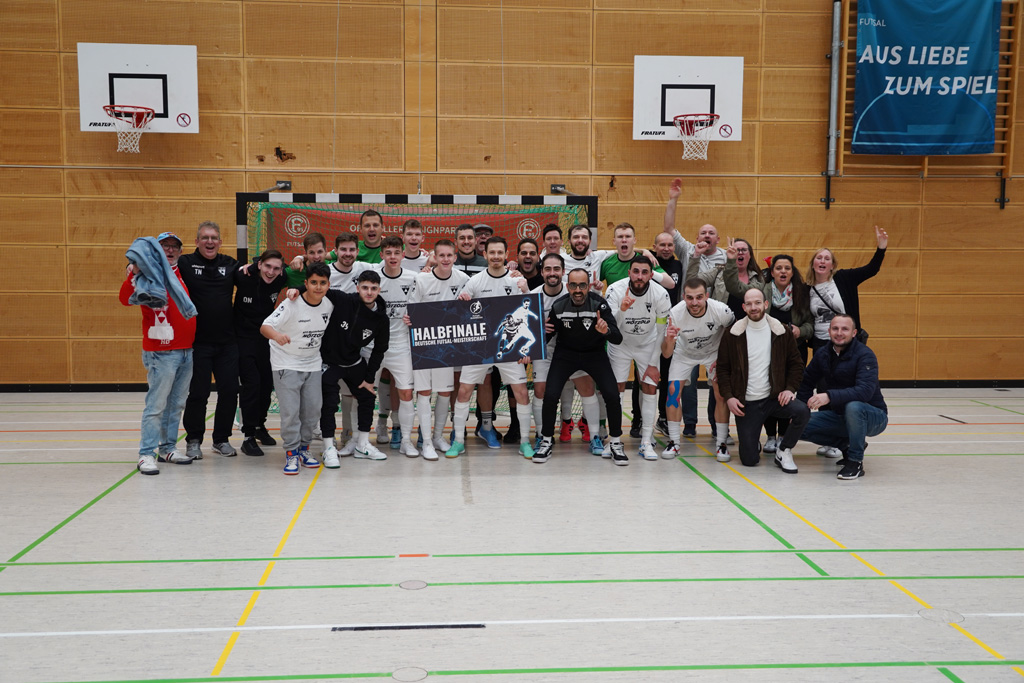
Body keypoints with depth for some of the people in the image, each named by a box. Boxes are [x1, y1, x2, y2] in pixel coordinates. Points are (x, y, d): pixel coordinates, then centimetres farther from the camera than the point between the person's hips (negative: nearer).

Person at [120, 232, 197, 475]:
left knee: (176, 404, 13)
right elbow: (126, 299, -19)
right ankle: (146, 455, -2)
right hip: (161, 352, -7)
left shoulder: (182, 273, 14)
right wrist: (133, 274, -33)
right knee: (156, 405, -7)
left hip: (186, 351, 7)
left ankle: (167, 448, 22)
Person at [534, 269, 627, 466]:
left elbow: (618, 339, -25)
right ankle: (546, 442, 7)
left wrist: (606, 331, -47)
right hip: (565, 353, 1)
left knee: (612, 396, -16)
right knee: (550, 395, -15)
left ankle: (615, 444, 6)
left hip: (595, 353, -1)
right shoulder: (558, 306, -15)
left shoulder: (599, 304, -21)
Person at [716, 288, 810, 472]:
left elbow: (796, 363, 8)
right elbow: (722, 368, 3)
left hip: (775, 398, 1)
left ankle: (784, 450, -4)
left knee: (802, 411, -31)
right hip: (746, 403, -1)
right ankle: (754, 443, 33)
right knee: (749, 460, -7)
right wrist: (728, 396, -8)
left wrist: (790, 388, -8)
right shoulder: (733, 334, -1)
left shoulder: (782, 331, 1)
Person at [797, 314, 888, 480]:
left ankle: (856, 461, -19)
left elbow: (865, 391, -34)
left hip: (872, 416, -6)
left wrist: (829, 396, -46)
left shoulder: (864, 355, -19)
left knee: (853, 406, -39)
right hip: (839, 415, 6)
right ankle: (848, 445, 9)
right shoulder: (823, 354, 0)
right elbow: (807, 382, 12)